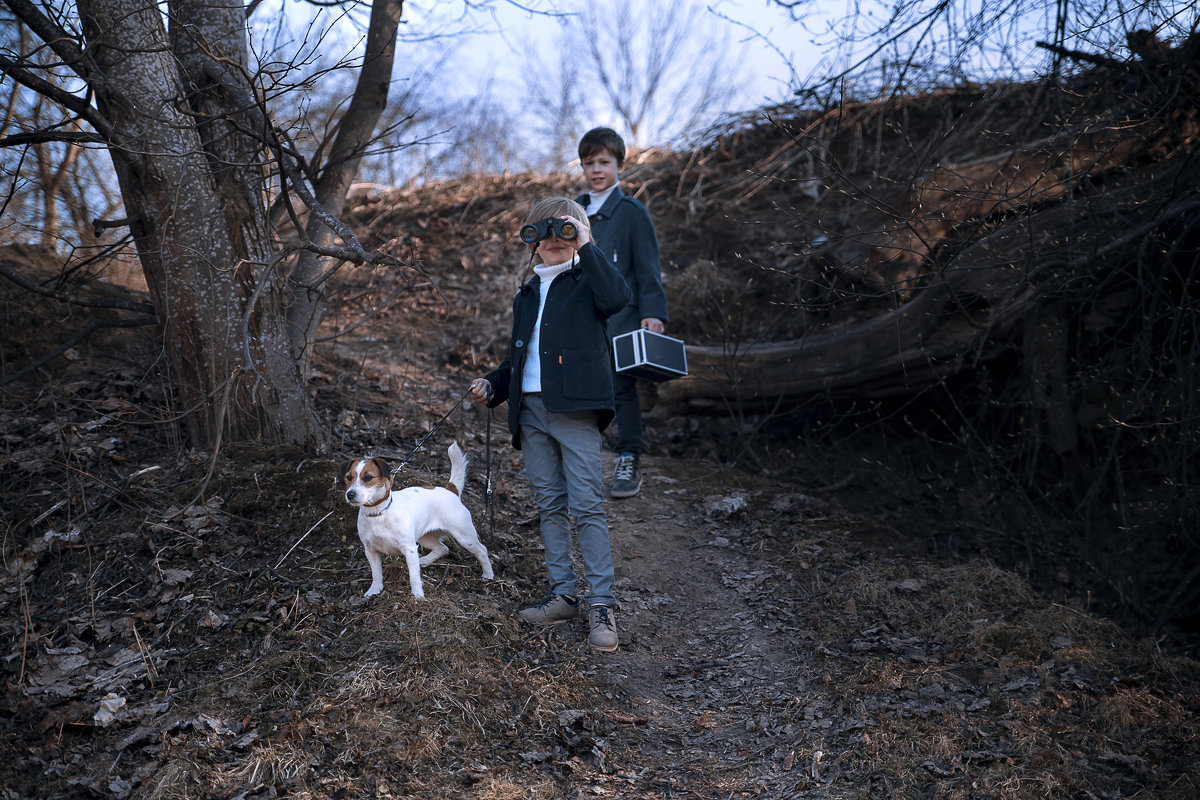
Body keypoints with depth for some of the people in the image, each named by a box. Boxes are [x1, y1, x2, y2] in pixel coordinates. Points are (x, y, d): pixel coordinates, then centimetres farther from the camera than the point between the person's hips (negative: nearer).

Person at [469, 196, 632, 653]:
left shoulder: (585, 282, 2)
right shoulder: (526, 296, 21)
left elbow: (618, 297, -22)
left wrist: (585, 247, -19)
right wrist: (492, 385, 9)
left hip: (574, 409, -7)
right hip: (531, 411, 7)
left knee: (586, 506, -9)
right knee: (550, 506, 9)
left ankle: (601, 605, -6)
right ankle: (563, 595, 17)